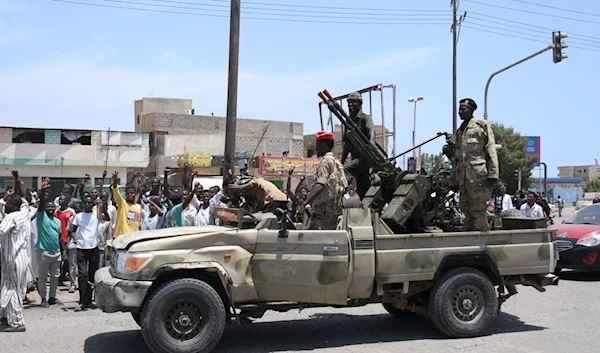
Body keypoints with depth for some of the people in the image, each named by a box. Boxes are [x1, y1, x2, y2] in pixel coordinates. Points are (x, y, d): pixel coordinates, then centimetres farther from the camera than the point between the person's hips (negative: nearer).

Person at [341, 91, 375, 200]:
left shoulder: (365, 118, -1)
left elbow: (371, 131, -21)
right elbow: (347, 144, 23)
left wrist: (371, 143, -42)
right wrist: (342, 161, 18)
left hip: (365, 157, -7)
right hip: (356, 158, 7)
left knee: (345, 171, -30)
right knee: (362, 191, 7)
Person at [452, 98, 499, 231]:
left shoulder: (481, 125, 3)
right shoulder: (459, 131, 22)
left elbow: (491, 150, -4)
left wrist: (492, 173, -12)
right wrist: (456, 176, 18)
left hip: (478, 175, -7)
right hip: (463, 177, 7)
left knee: (478, 211, -9)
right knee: (466, 209, 8)